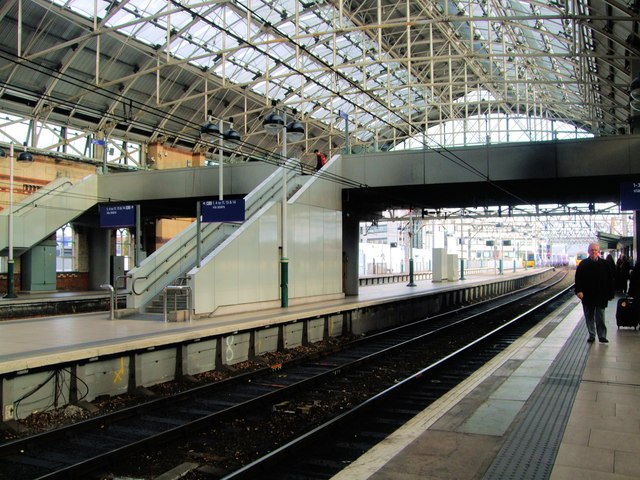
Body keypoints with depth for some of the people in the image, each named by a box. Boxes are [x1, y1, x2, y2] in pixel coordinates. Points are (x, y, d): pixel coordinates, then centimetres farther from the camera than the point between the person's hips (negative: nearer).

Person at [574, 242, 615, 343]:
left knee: (600, 317, -2)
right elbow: (578, 279, -2)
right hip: (587, 296, 1)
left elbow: (610, 280, 4)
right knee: (589, 317, 9)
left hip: (601, 296, -1)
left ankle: (602, 335, 7)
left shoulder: (605, 264, 1)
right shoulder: (583, 264, 2)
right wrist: (579, 291, -14)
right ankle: (591, 335, 20)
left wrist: (611, 293, 2)